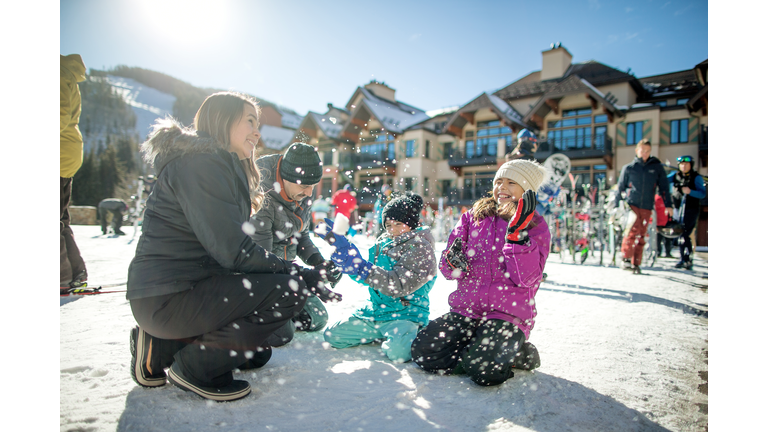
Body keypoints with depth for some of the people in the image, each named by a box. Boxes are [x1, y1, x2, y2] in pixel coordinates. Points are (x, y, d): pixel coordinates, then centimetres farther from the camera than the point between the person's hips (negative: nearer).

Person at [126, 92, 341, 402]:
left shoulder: (226, 166, 17)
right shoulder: (199, 162, -16)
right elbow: (232, 251, -23)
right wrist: (301, 274, -18)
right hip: (168, 297, -10)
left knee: (256, 354, 22)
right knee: (291, 289, -21)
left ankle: (163, 345, 16)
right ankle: (196, 364, -8)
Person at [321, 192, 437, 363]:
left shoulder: (420, 248, -13)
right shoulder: (383, 243, 9)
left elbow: (397, 286, -23)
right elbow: (366, 278, 12)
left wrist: (359, 266, -27)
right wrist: (342, 246, 1)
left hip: (406, 313, -7)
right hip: (375, 310, 7)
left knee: (397, 351, -35)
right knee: (331, 335, 3)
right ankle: (383, 333, 16)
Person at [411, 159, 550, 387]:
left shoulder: (536, 227, 1)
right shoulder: (473, 217, 8)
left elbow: (526, 278, -13)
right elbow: (448, 270, 3)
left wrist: (517, 232, -23)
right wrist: (455, 262, -21)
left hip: (508, 314, -3)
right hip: (466, 309, 4)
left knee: (482, 369, -27)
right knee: (422, 352, -15)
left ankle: (520, 353, 3)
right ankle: (476, 351, 6)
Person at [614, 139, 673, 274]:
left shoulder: (657, 167, 10)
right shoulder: (628, 168, 7)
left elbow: (664, 187, 10)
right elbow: (621, 188, 11)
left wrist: (668, 205, 2)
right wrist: (617, 206, 9)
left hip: (646, 207, 2)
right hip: (631, 204, -2)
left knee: (641, 236, 3)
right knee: (634, 230, -19)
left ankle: (635, 264, 11)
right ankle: (626, 258, -9)